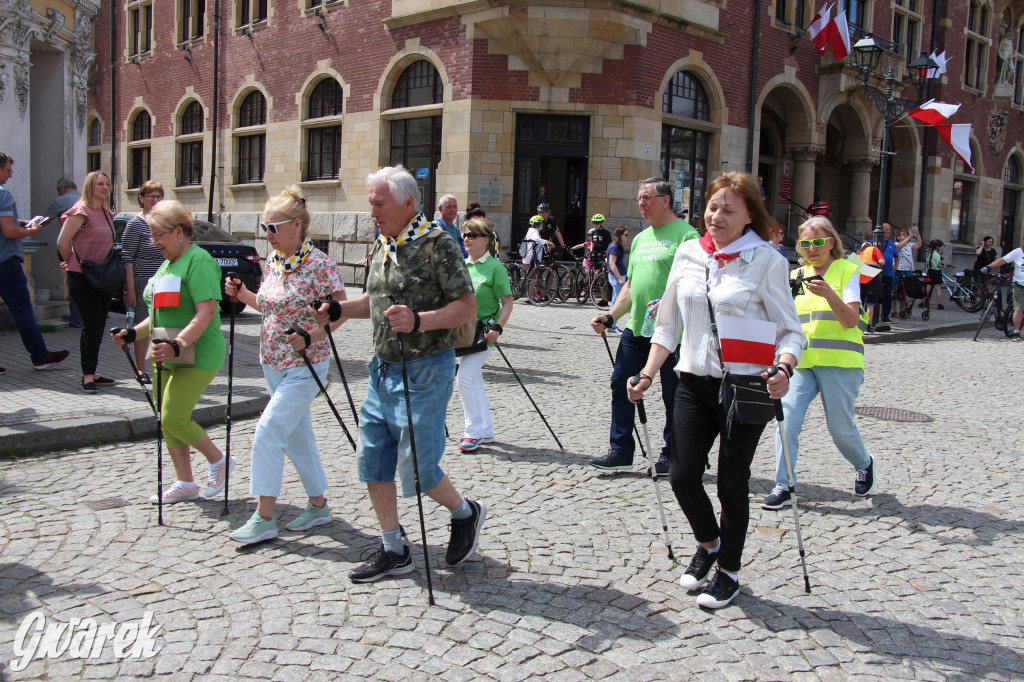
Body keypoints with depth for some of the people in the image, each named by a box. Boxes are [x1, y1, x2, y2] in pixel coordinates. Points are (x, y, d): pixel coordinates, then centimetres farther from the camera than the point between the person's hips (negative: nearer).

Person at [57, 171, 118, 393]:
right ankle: (87, 376, -1)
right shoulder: (81, 211, -11)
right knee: (93, 324, -9)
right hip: (82, 278, -8)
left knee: (99, 326, 10)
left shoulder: (107, 213, 14)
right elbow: (62, 242, -14)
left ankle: (91, 373, 19)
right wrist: (73, 264, -2)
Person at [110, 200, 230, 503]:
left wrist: (178, 345, -33)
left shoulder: (199, 261, -13)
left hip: (196, 355, -10)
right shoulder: (168, 263, 17)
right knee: (167, 420, 10)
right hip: (168, 356, 10)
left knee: (174, 419, -13)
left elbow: (206, 312, -24)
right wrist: (133, 333, 14)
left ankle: (218, 461, 9)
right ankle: (185, 484, 21)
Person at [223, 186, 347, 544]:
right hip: (273, 363, 8)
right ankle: (318, 505, 27)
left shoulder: (318, 264, -16)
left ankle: (264, 518, -3)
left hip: (304, 366, -8)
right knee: (297, 435, 14)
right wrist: (241, 293, 4)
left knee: (268, 432, -12)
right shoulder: (273, 260, 8)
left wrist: (309, 336, -27)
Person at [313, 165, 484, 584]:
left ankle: (466, 513, 25)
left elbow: (467, 307, -16)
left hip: (424, 370, -8)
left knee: (416, 467, -5)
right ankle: (393, 552, 21)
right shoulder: (381, 245, 11)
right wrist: (338, 310, 9)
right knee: (372, 461, 8)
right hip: (383, 368, 8)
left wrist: (419, 321, -29)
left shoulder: (437, 244, -13)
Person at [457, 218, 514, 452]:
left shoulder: (495, 267, -11)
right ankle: (486, 432, 22)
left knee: (465, 377, -15)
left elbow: (507, 301, -11)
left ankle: (474, 432, -3)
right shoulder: (462, 265, 9)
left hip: (485, 330, -7)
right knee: (474, 380, 12)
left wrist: (498, 328, -22)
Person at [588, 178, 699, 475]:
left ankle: (671, 457, 17)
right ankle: (620, 452, 16)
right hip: (635, 328, 8)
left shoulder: (686, 234, -6)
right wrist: (610, 316, 13)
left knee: (673, 395, 3)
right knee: (621, 385, 6)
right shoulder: (640, 238, 19)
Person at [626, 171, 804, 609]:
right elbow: (668, 325, 12)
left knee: (731, 483, 5)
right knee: (682, 476, 3)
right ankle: (708, 543, 35)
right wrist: (648, 373, 2)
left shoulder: (766, 260, -6)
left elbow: (790, 330, -5)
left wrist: (783, 368, -25)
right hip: (694, 382, 4)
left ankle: (730, 571, 26)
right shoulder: (688, 254, 6)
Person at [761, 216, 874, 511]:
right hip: (801, 361, 4)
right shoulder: (796, 275, 15)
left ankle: (864, 464, 33)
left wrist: (829, 294, -23)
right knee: (786, 418, -11)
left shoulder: (846, 270, 1)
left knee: (840, 427, 1)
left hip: (838, 362, -4)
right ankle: (783, 487, -4)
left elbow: (851, 320, -8)